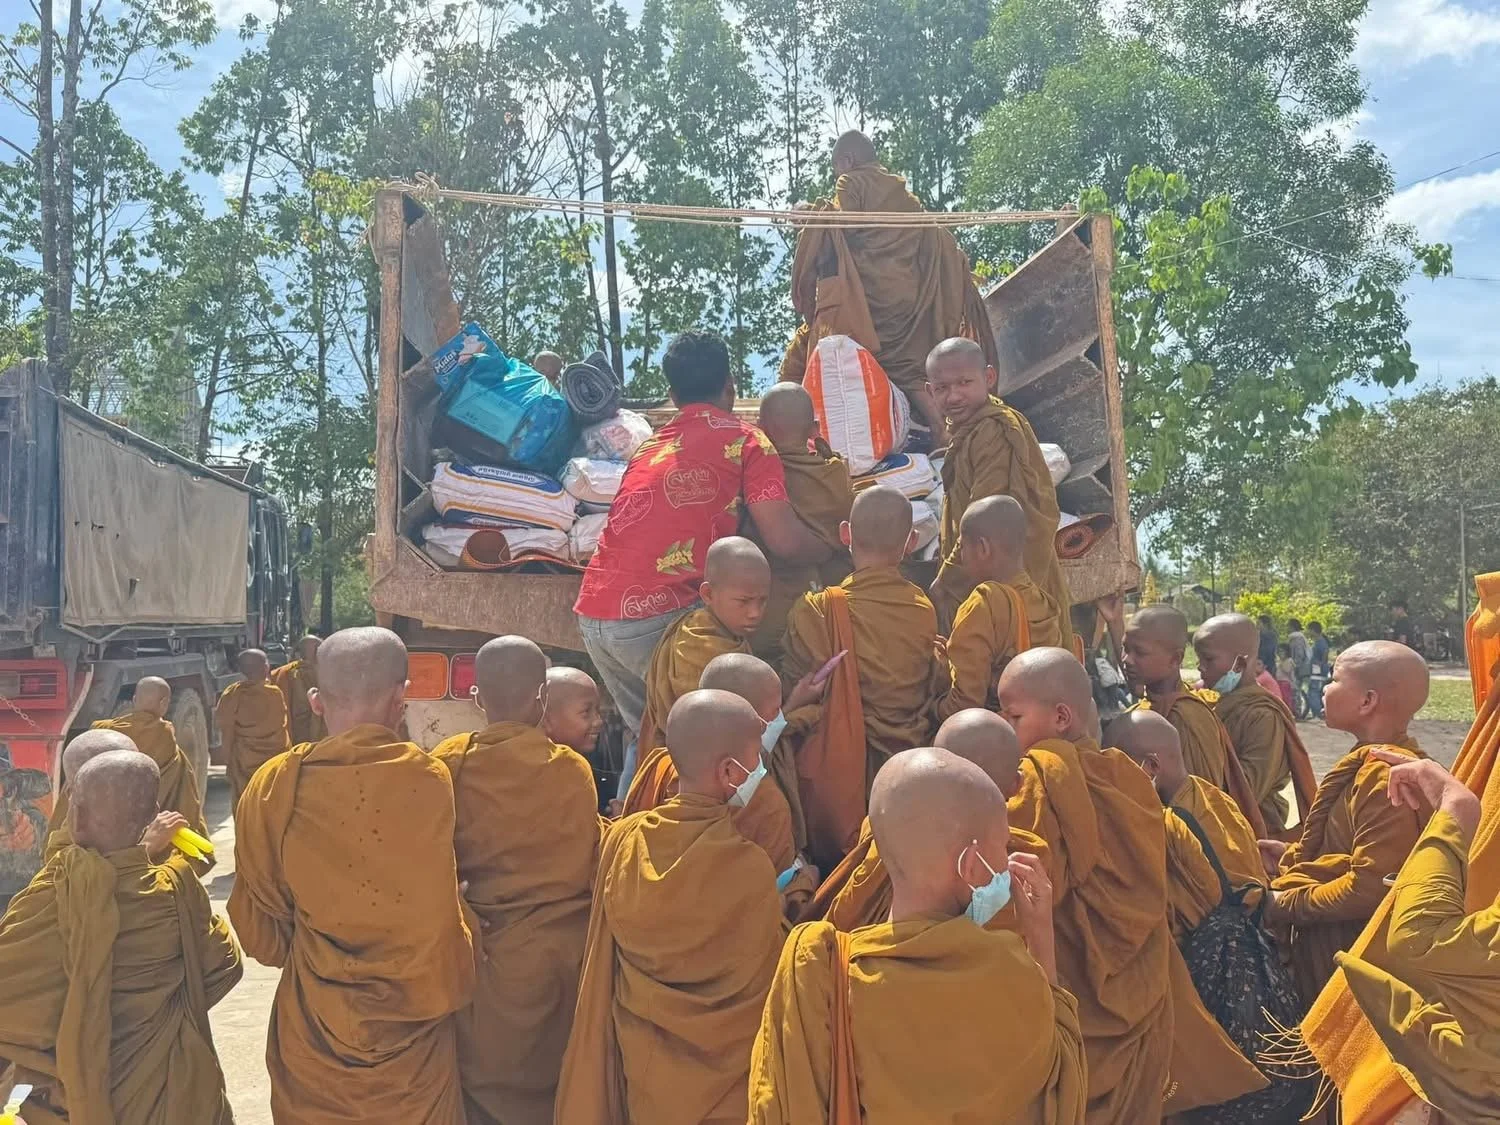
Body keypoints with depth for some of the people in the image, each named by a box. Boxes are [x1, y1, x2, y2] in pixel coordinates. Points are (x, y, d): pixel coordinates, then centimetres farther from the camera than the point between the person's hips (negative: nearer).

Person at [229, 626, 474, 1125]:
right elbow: (444, 910, -2)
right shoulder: (432, 781, -16)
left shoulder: (275, 786, -14)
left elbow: (258, 927, -2)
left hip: (314, 1024, 1)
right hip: (414, 1021, -1)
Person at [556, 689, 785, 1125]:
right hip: (721, 1076, -4)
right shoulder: (750, 867, -25)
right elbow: (763, 989, -11)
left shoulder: (622, 838, -12)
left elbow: (603, 972, 1)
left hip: (641, 1063, 4)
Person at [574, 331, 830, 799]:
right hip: (656, 616, -7)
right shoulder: (744, 439, 3)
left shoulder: (651, 445, 22)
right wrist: (833, 547, 15)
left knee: (645, 731, 23)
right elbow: (785, 542, -5)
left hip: (593, 613, 7)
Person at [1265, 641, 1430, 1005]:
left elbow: (1368, 888, -27)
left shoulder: (1386, 776, -24)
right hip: (1330, 937, 9)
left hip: (1345, 953, -9)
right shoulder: (1371, 763, 7)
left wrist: (1288, 905, -17)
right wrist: (1293, 855, 7)